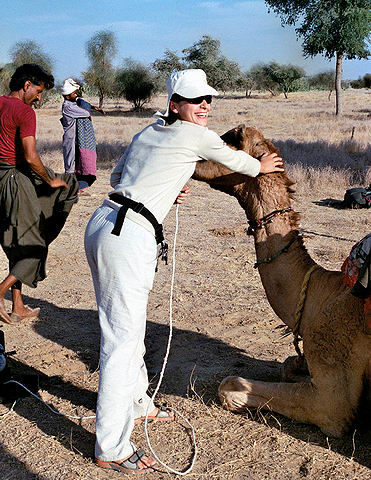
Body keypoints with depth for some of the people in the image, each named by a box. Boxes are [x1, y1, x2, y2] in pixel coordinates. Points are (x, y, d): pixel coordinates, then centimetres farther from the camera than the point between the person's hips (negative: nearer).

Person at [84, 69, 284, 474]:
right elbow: (234, 160, 16)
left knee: (129, 328, 22)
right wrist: (262, 166, 36)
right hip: (130, 237, -9)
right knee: (122, 339, -4)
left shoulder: (147, 133, 20)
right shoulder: (196, 136, -1)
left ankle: (136, 402, 42)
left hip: (101, 224, 9)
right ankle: (111, 449, 6)